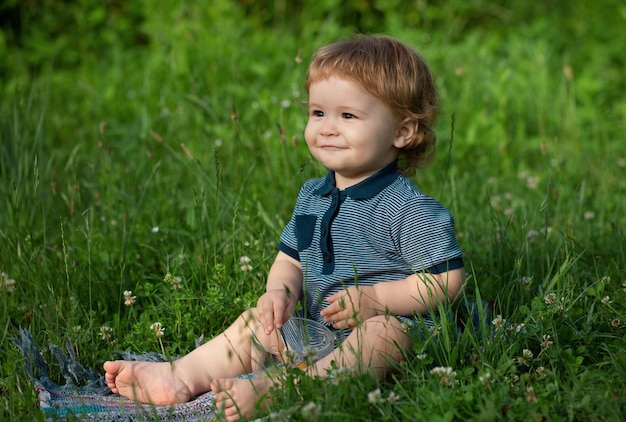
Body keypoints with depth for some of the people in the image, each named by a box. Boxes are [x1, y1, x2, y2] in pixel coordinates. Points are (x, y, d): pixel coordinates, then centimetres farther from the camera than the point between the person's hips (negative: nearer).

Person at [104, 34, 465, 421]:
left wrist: (374, 298, -22)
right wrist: (281, 290, -5)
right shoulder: (312, 197, 12)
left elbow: (448, 280, -15)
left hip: (389, 327, -8)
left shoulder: (407, 209, -12)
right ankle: (181, 377, -9)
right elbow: (290, 259, 20)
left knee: (384, 331, -38)